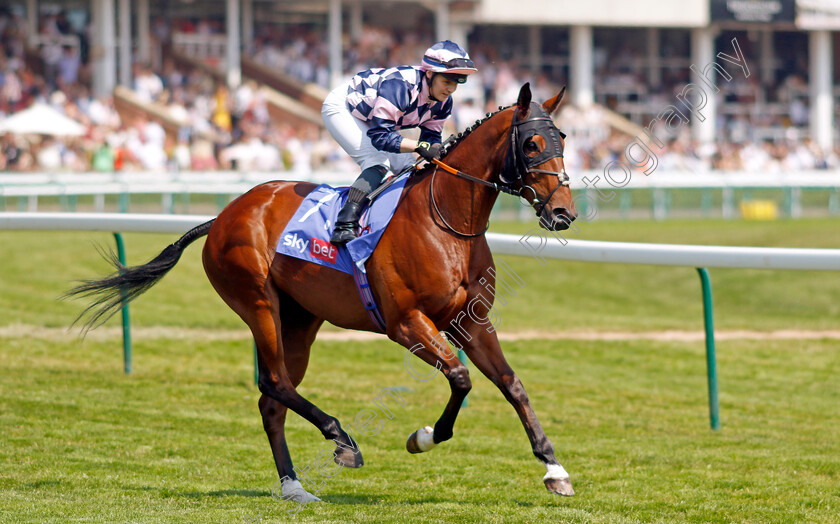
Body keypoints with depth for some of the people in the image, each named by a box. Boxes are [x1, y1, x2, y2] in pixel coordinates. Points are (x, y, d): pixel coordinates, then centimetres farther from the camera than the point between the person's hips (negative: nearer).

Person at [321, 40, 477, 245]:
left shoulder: (443, 103, -13)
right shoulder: (400, 85, -39)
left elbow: (431, 137, -4)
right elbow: (379, 136, -41)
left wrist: (442, 151, -27)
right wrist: (420, 147, -50)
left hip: (369, 121, 9)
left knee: (409, 169, 1)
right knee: (378, 163, -26)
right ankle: (344, 226, -35)